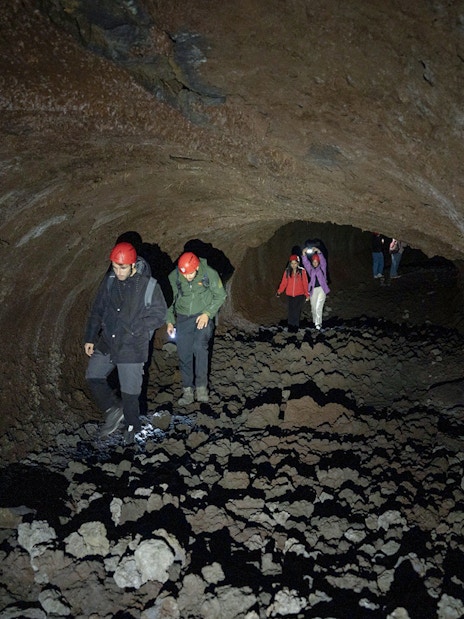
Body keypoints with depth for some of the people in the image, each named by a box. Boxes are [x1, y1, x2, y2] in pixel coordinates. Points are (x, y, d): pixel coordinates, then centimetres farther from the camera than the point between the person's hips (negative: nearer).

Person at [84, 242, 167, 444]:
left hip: (132, 346, -5)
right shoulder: (109, 280, -3)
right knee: (93, 377, 10)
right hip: (106, 342, 5)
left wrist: (133, 327, -19)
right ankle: (114, 409, 32)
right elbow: (97, 310, 7)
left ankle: (132, 426, 32)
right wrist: (90, 338, 7)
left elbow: (159, 315, -10)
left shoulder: (148, 285, -16)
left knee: (130, 391, 6)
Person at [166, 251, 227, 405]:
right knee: (184, 354, 0)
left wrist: (207, 313, -12)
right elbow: (169, 300, 6)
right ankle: (187, 391, 12)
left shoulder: (210, 274, -14)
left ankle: (201, 386, -14)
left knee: (199, 346, -25)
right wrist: (170, 321, 1)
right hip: (183, 318, 3)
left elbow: (220, 296, -2)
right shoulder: (173, 277, -8)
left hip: (203, 317, -3)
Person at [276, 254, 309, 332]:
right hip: (290, 295, 2)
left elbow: (305, 283, -2)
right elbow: (284, 282, 0)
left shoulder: (302, 271, -4)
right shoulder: (287, 271, 1)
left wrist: (307, 294, -3)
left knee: (297, 311, -2)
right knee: (291, 311, 3)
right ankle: (291, 326, 13)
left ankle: (295, 326, 11)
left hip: (300, 295, -2)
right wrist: (279, 291, -11)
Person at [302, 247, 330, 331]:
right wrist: (304, 254, -25)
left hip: (321, 289, -3)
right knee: (313, 307, 11)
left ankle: (318, 324, -13)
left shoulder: (322, 267, 3)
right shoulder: (310, 269, 8)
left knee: (318, 307, -13)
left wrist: (318, 251, -31)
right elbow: (305, 263, -8)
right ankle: (315, 321, 30)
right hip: (313, 290, 3)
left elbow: (323, 260, -14)